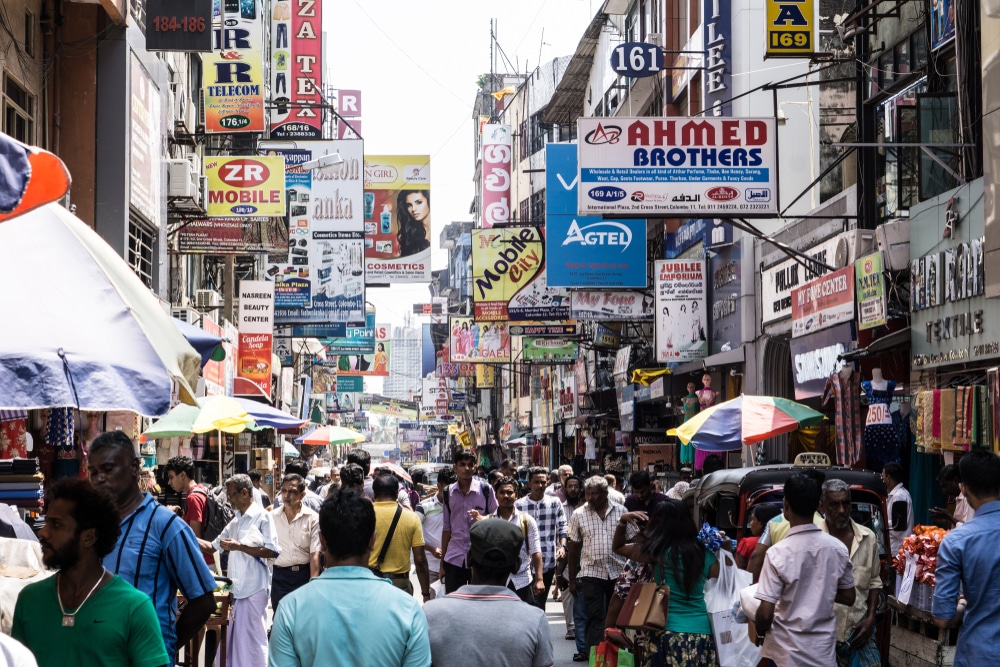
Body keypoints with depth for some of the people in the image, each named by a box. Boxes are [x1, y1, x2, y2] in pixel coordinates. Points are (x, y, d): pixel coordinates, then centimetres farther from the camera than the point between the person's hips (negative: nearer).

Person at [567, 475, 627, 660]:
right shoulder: (579, 515, 1)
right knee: (594, 617, -4)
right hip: (591, 573, -1)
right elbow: (573, 548, 5)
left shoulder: (621, 512, 2)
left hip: (618, 573, 1)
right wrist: (572, 579, 5)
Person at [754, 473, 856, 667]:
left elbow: (766, 613, -17)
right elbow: (848, 598, 8)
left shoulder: (778, 553, -17)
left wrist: (760, 633, 3)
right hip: (825, 650, 4)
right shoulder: (838, 548, -3)